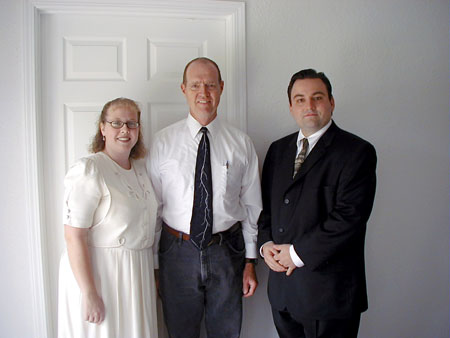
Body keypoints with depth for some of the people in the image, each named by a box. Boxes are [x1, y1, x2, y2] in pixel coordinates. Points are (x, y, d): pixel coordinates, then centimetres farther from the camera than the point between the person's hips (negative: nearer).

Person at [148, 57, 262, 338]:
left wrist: (251, 262, 2)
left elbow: (252, 206, 3)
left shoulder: (241, 143, 1)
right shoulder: (164, 141, -2)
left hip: (226, 251, 1)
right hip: (177, 251, 0)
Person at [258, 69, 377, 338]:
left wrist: (298, 253, -17)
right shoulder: (278, 149, 10)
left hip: (329, 288, -5)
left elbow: (349, 216, -18)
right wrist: (266, 243, -4)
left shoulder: (357, 152, -10)